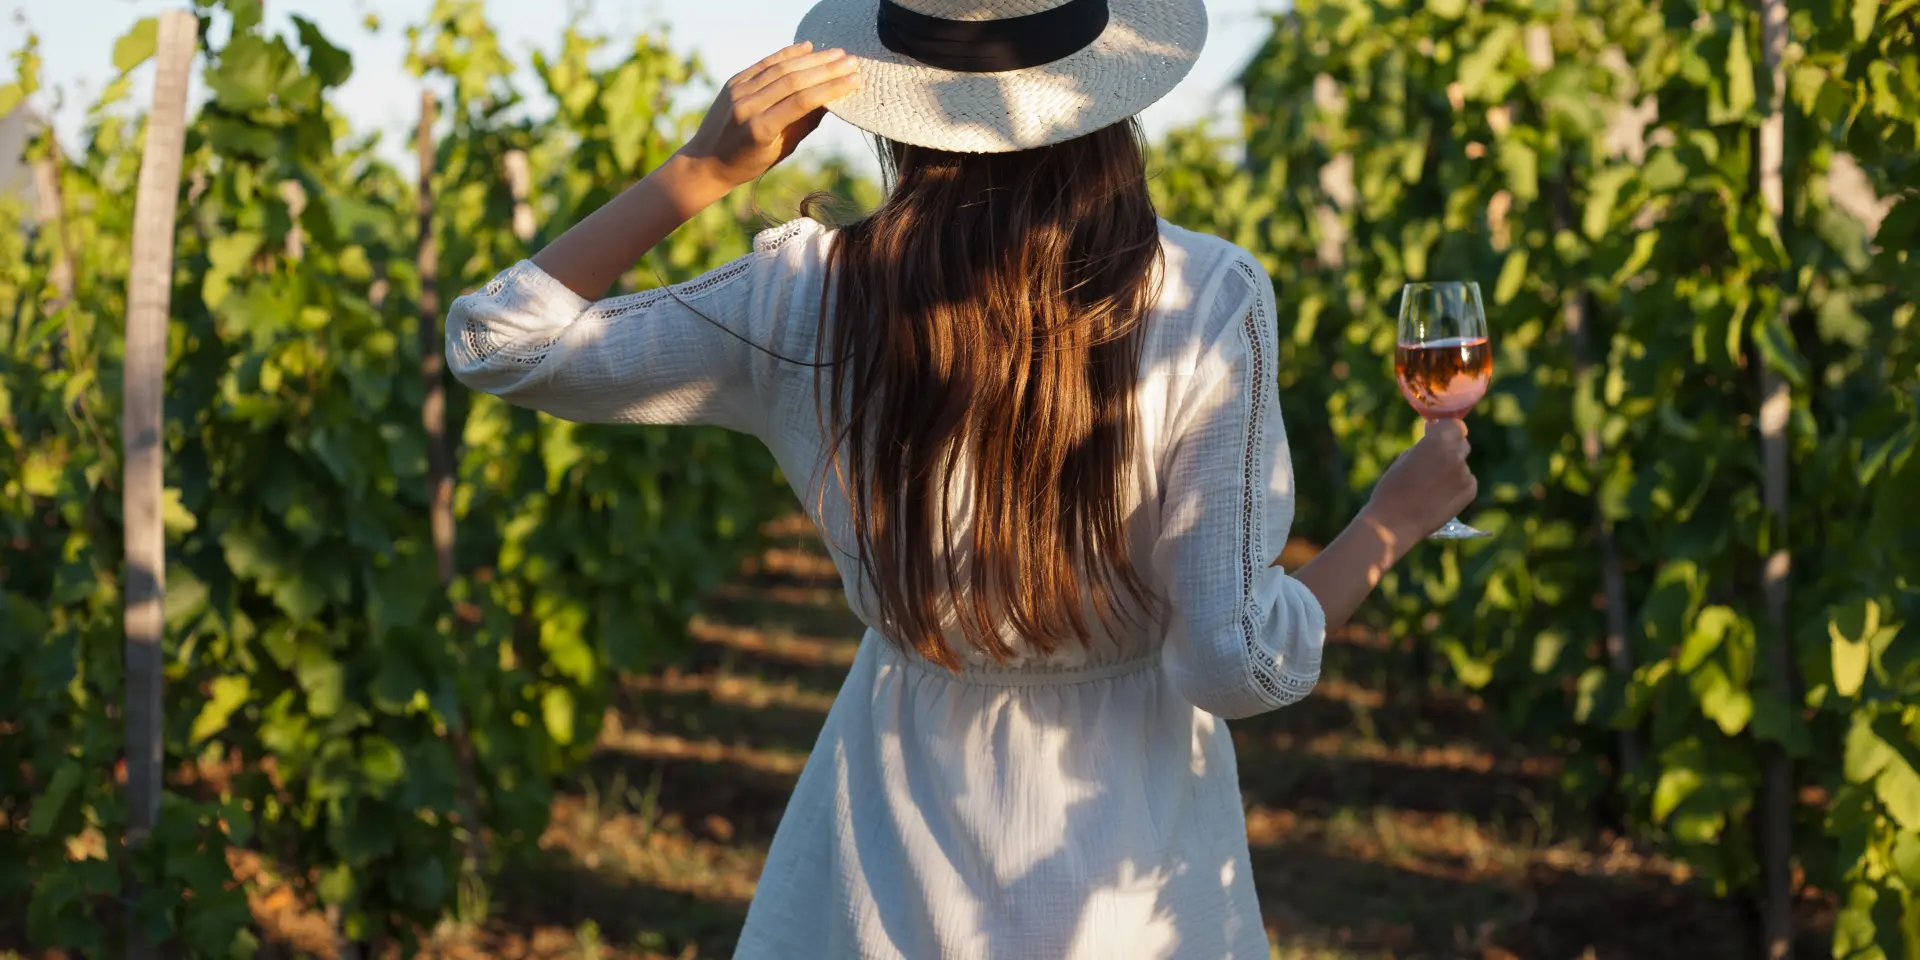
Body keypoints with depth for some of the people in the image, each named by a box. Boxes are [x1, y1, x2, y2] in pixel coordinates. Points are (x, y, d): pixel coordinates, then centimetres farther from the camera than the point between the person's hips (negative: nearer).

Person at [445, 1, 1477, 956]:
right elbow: (1237, 665, -18)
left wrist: (704, 168, -9)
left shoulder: (808, 300, -14)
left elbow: (497, 342, -3)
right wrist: (1394, 520, -1)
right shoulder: (1207, 302, -19)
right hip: (1133, 863, -1)